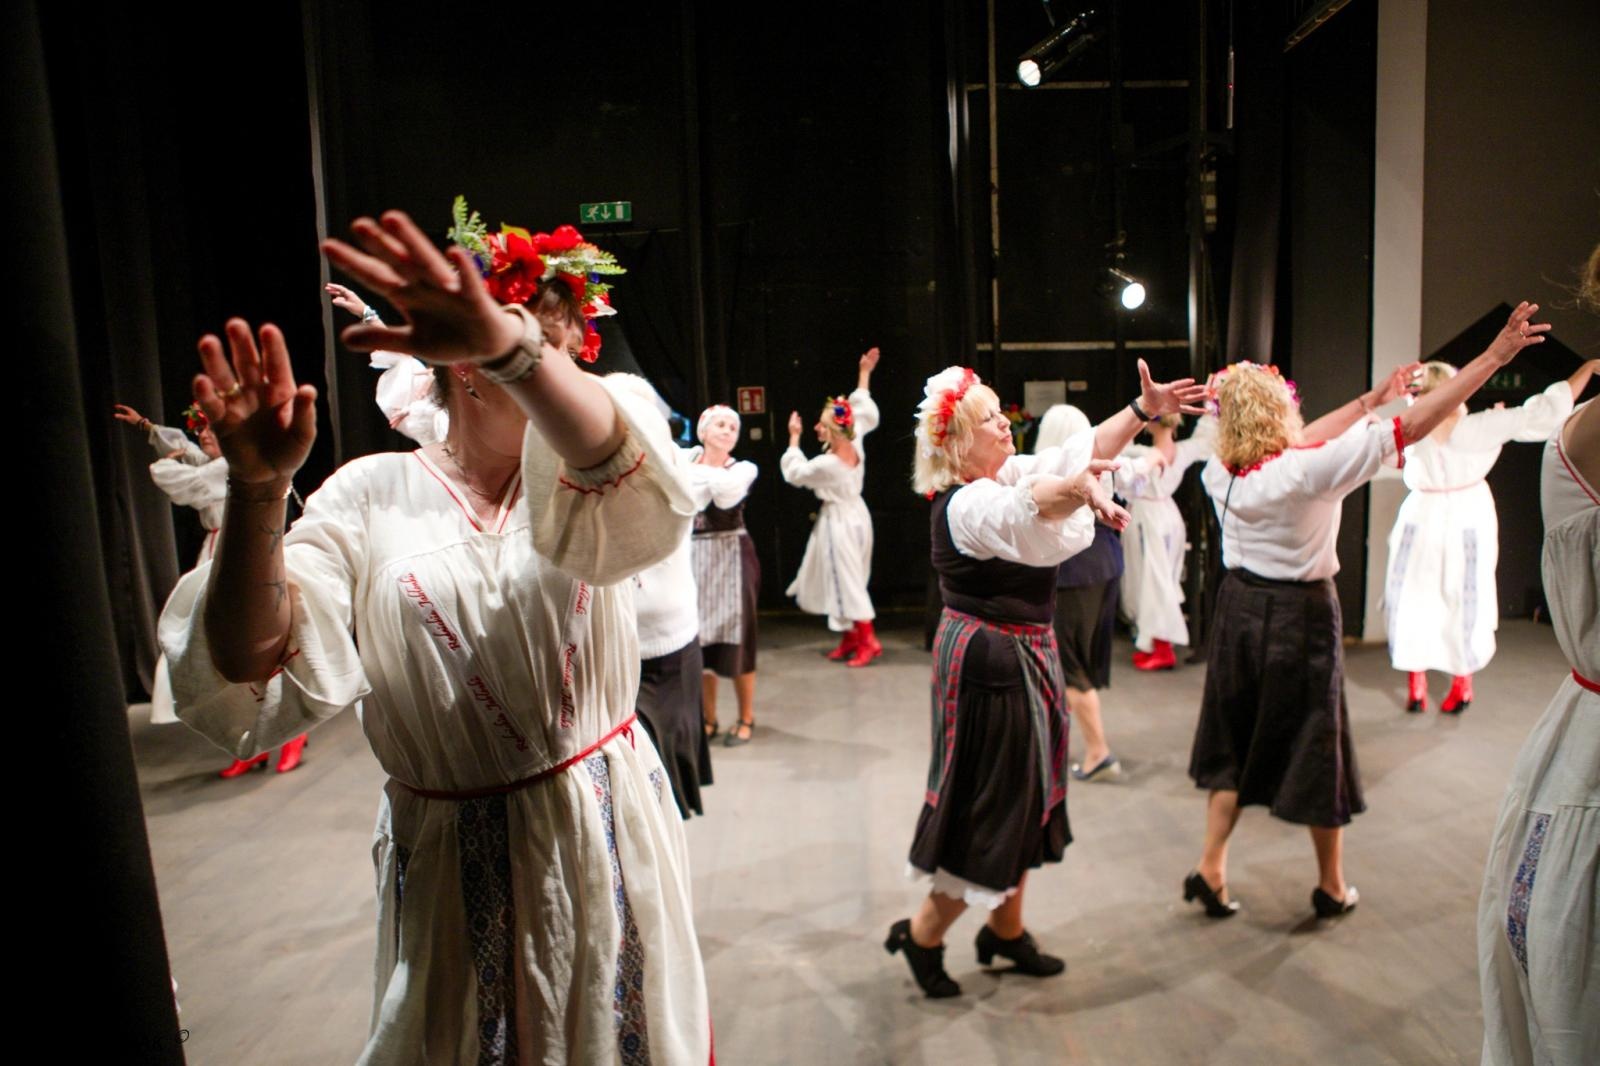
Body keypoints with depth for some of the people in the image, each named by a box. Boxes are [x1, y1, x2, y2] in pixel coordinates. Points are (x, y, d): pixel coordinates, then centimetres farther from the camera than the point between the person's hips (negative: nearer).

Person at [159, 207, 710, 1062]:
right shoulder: (372, 497, -6)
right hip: (447, 859, -1)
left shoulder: (580, 471, -3)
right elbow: (254, 671, -16)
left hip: (606, 835, 1)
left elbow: (623, 482, -30)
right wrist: (257, 493, -30)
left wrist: (506, 343, -47)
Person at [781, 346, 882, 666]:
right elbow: (862, 412, 10)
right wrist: (864, 374, 16)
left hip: (838, 521, -8)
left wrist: (793, 438, 3)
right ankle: (850, 639, 21)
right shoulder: (856, 445, -6)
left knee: (846, 581, -2)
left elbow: (794, 473, -4)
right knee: (848, 580, 15)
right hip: (856, 515, 8)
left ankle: (868, 640, 0)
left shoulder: (826, 464, -23)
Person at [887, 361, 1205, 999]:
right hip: (990, 664, -10)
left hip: (1024, 655, 10)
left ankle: (1007, 930, 36)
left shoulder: (1003, 475, 5)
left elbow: (1082, 451, 6)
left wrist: (1144, 409, -3)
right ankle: (921, 935, 21)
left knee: (1024, 799, 19)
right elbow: (1024, 509, -44)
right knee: (989, 807, 1)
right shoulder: (965, 505, -22)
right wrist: (1077, 491, -63)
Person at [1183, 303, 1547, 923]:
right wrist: (1494, 357, -13)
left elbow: (1297, 444, 11)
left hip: (1239, 609, 5)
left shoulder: (1218, 473, -5)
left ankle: (1210, 869, 16)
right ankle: (1332, 887, 28)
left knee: (1234, 743, 16)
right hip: (1301, 616, -4)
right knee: (1315, 748, 11)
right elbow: (1413, 427, -19)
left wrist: (1371, 398, 17)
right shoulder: (1310, 470, -21)